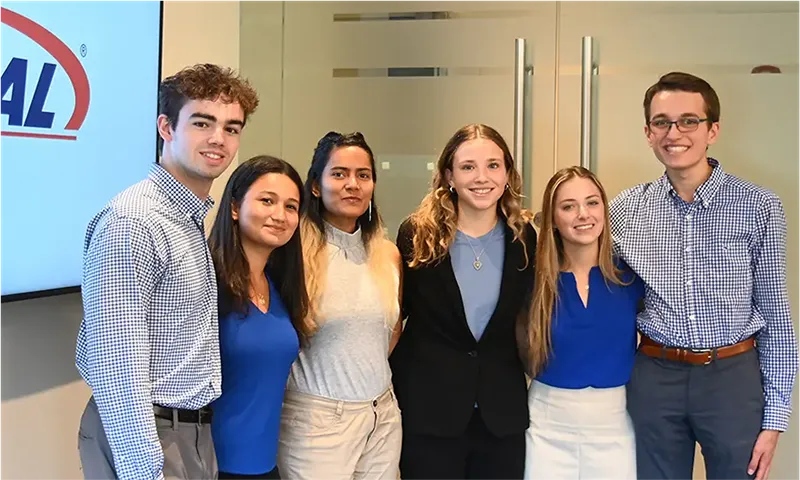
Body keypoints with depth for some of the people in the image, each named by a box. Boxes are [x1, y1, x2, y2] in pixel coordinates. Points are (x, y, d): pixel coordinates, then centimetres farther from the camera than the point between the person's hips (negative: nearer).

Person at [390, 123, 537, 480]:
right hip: (428, 411, -2)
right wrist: (395, 389, 0)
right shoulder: (418, 235, -7)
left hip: (503, 413, 2)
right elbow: (395, 312, 1)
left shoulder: (524, 237, -1)